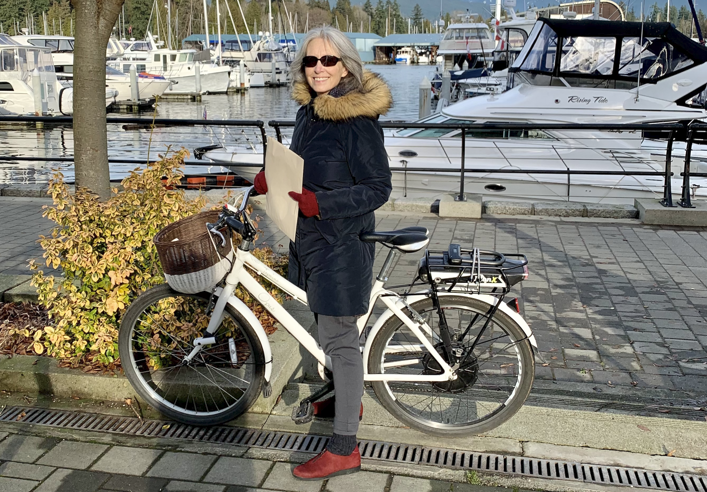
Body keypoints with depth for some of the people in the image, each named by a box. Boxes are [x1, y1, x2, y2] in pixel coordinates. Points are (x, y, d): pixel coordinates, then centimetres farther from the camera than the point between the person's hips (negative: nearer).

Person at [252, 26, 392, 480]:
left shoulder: (358, 120, -18)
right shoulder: (309, 112, 8)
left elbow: (377, 188, -19)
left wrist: (319, 202, -29)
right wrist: (272, 179, -1)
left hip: (341, 246, -9)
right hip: (309, 240, 9)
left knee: (339, 339, -3)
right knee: (330, 328, 23)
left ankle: (345, 449, 9)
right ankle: (349, 400, 45)